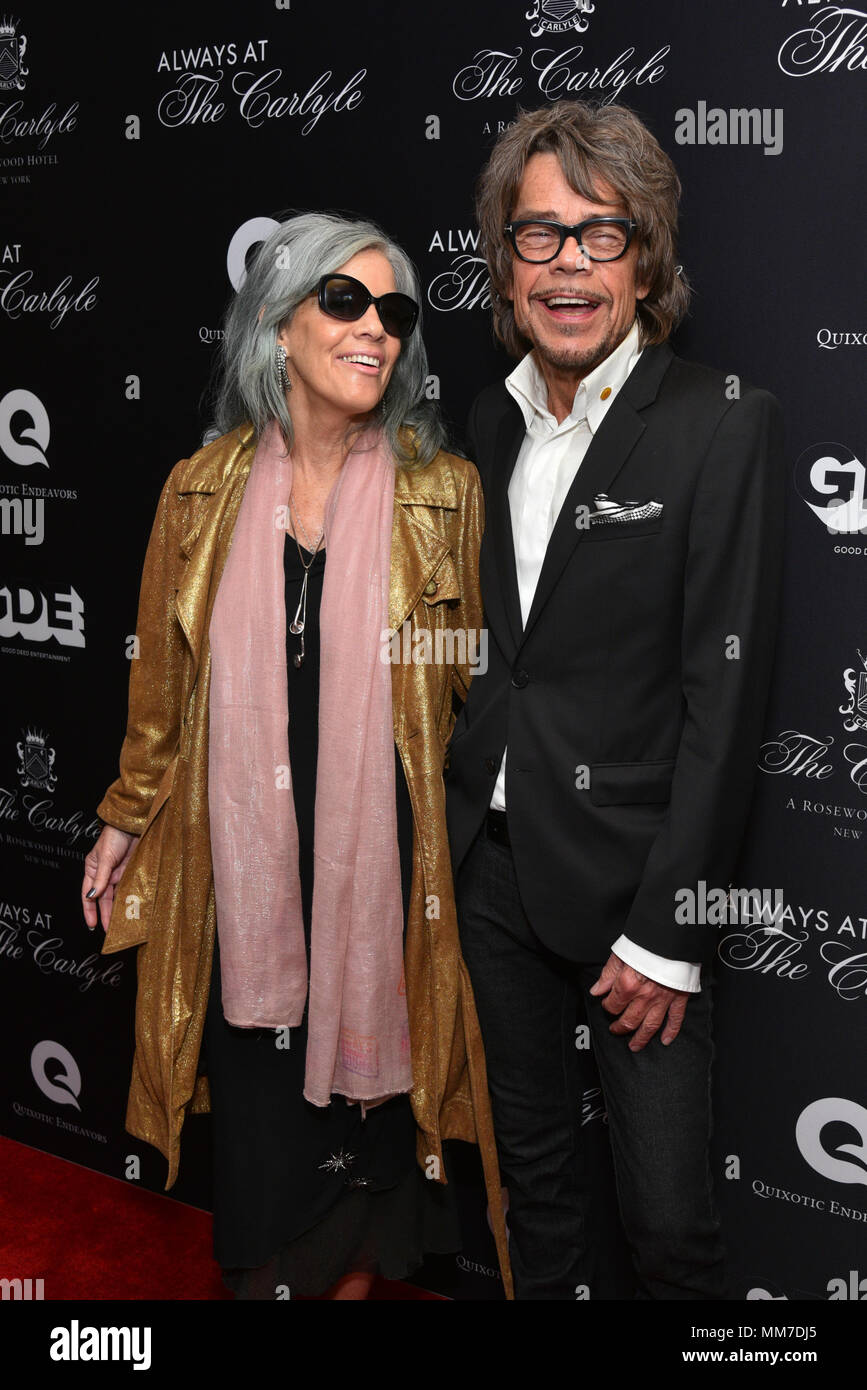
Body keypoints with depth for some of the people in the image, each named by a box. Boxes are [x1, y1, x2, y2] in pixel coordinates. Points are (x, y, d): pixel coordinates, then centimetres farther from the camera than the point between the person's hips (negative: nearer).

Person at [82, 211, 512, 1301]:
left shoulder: (442, 492, -4)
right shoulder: (204, 488, 2)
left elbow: (479, 683, -1)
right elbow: (164, 681, 10)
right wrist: (127, 820, 13)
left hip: (382, 847, -1)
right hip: (241, 851, 2)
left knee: (370, 1069, 12)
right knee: (255, 1093, 10)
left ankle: (358, 1272, 37)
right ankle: (262, 1274, 34)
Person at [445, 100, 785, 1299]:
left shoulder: (724, 426, -10)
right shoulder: (491, 424, 8)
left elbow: (725, 692, -14)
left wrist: (667, 932, -15)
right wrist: (447, 836, 8)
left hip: (628, 876, -5)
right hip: (494, 862, 5)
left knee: (669, 1218, 2)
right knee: (534, 1163, 20)